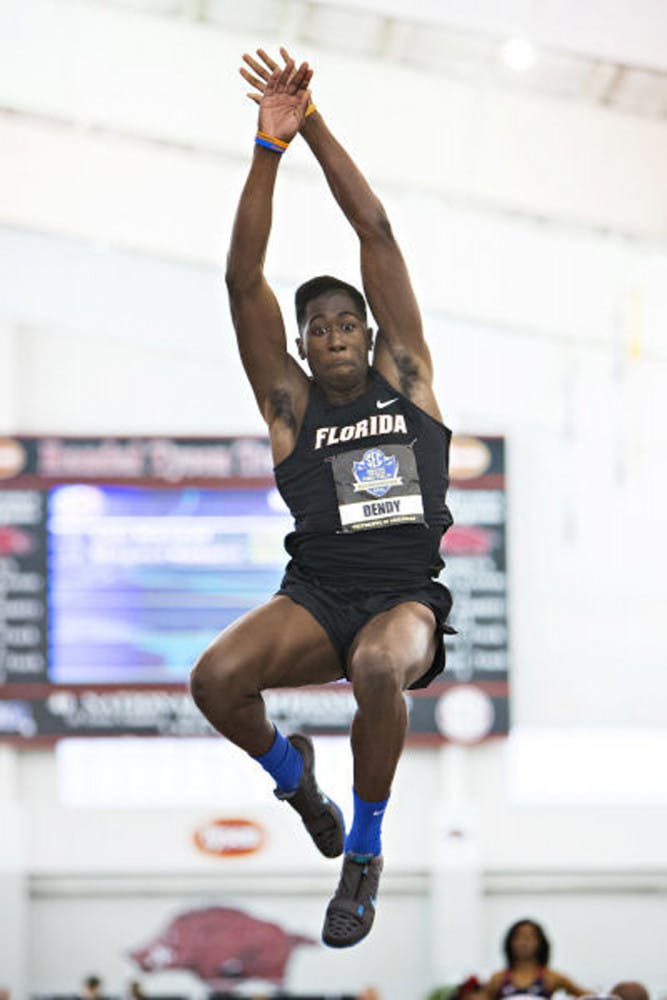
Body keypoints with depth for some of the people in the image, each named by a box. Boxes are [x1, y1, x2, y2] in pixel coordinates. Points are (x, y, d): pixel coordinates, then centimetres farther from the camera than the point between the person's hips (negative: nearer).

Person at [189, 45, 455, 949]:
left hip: (407, 599, -1)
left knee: (379, 668, -38)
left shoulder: (404, 376, 9)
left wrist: (314, 124, -1)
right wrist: (269, 145, -10)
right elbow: (243, 280, -2)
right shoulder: (290, 401, 8)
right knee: (215, 679, -29)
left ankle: (365, 855, -15)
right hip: (317, 595, 1)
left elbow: (377, 232, 3)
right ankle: (291, 772, 8)